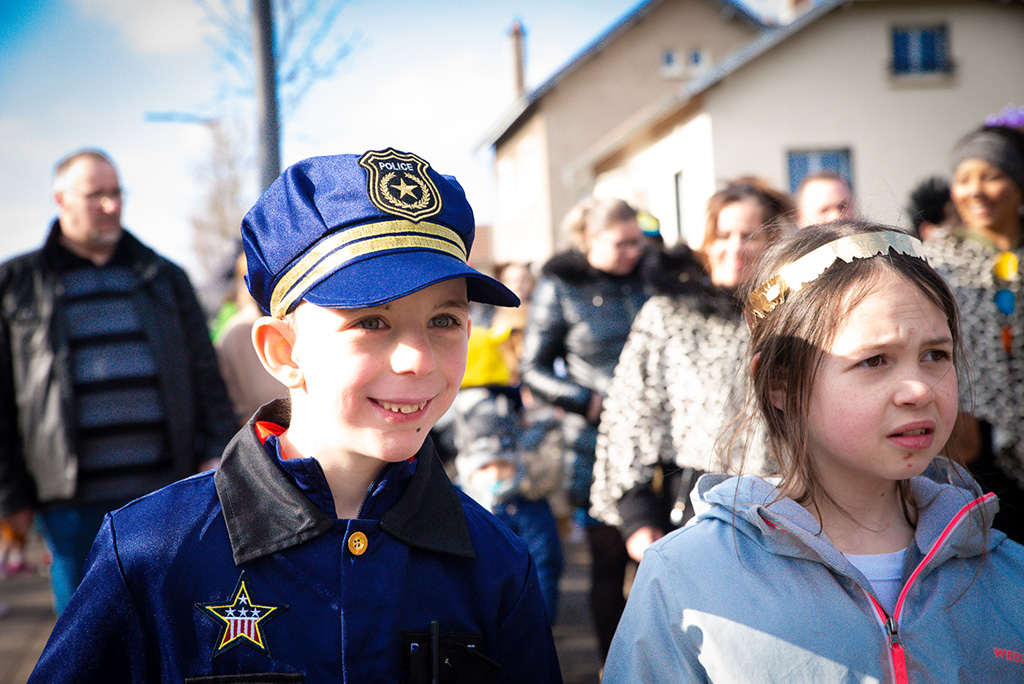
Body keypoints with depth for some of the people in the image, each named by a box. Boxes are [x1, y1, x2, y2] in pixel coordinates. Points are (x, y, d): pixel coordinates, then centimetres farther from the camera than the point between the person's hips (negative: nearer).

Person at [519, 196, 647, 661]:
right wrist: (591, 401, -11)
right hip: (598, 443, -3)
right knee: (609, 560, 5)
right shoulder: (559, 286, -2)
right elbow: (532, 370, 0)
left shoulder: (648, 274, 8)